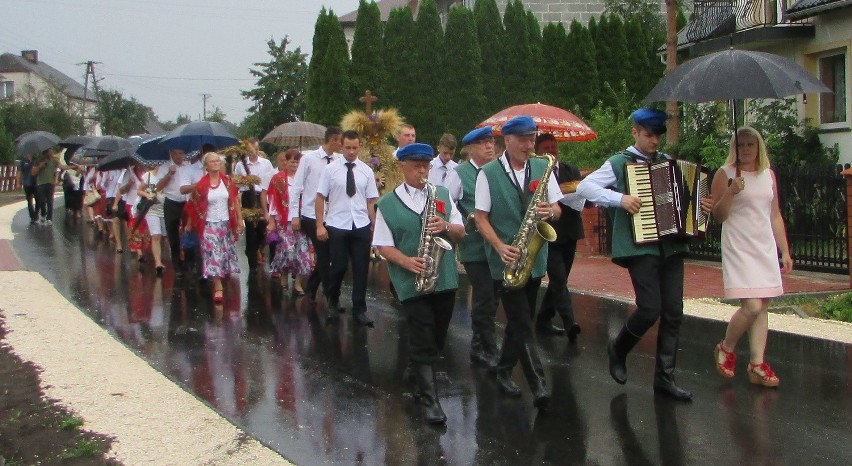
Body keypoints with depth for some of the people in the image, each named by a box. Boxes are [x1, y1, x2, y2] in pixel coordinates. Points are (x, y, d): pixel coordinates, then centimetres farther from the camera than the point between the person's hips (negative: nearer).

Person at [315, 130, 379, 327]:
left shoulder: (366, 171, 5)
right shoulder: (330, 169, -2)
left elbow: (371, 201, 6)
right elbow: (320, 198, -1)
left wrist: (374, 226, 3)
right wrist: (320, 225, -6)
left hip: (361, 226, 2)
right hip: (337, 226, -2)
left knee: (361, 268, 3)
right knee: (338, 267, 4)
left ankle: (359, 310, 14)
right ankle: (332, 301, 31)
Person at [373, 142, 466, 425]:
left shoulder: (442, 195, 9)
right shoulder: (387, 204, 0)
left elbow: (460, 232, 9)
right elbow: (383, 245, -1)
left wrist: (445, 226, -13)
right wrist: (407, 261, -18)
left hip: (444, 278, 4)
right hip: (411, 281, -4)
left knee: (438, 338, 13)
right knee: (423, 340, -7)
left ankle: (416, 372, 38)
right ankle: (429, 399, -1)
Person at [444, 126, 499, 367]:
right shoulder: (458, 174, -3)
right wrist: (468, 221, -16)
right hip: (474, 246, -5)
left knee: (489, 298, 12)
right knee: (485, 299, -6)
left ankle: (479, 347, 25)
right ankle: (488, 350, 6)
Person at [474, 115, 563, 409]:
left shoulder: (542, 168, 5)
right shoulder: (488, 174, -6)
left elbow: (557, 209, 9)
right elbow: (481, 218, -5)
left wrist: (550, 211, -15)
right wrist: (501, 247, -19)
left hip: (535, 258, 5)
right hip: (506, 260, -4)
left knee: (519, 319, 14)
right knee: (522, 324, -9)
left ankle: (504, 371, 30)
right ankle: (539, 385, -10)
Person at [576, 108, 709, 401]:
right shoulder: (620, 162, 1)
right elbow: (584, 187, -9)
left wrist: (700, 207, 6)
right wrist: (620, 199, -19)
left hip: (671, 246, 5)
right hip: (640, 246, -5)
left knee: (673, 312, 3)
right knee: (650, 308, -12)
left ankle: (664, 377, 12)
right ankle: (618, 349, 17)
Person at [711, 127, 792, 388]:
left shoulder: (768, 174, 13)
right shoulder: (725, 174, -2)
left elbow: (775, 215, 17)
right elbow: (718, 216, -5)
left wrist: (785, 251, 14)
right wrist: (731, 192, -21)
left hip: (765, 247, 6)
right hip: (738, 247, -5)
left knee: (762, 306, 3)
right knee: (752, 306, -14)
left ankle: (757, 365, 8)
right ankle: (726, 349, 10)